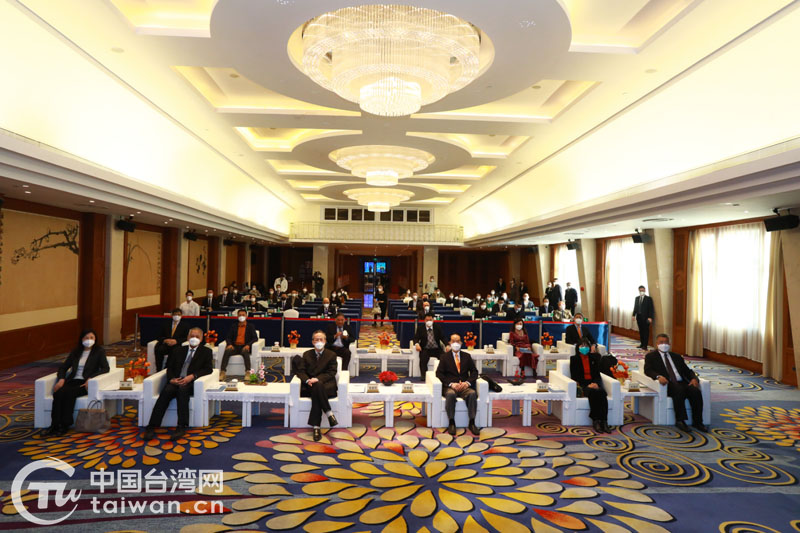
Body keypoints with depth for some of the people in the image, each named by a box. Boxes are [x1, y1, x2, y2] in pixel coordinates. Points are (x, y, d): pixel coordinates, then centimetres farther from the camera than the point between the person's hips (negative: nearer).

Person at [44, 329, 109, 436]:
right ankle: (55, 424, -29)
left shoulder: (99, 351, 6)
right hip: (73, 381, 4)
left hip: (86, 383, -4)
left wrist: (90, 378, -18)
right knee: (58, 393, -28)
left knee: (69, 393, -32)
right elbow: (63, 367, 18)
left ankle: (64, 425, -26)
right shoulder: (75, 351, 18)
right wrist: (61, 379, -3)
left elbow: (105, 368, -4)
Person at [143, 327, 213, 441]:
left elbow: (208, 369, 2)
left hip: (191, 383, -3)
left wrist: (192, 376, -14)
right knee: (166, 391, -30)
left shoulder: (206, 351, 15)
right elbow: (170, 368, 16)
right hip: (175, 381, 3)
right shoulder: (178, 350, 23)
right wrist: (171, 379, -6)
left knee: (182, 389, -36)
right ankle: (151, 427, -32)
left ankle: (181, 427, -38)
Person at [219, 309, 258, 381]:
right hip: (235, 347, 2)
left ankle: (248, 372, -44)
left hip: (244, 347, -2)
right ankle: (222, 373, -36)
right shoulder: (234, 327, 21)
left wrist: (248, 345, -14)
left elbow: (255, 338, 5)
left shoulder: (250, 326, 14)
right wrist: (229, 344, -10)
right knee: (227, 351, -30)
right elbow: (228, 338, 14)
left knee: (245, 352, -37)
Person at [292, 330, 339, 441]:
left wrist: (317, 379, -18)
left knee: (317, 387, -37)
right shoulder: (306, 354, 17)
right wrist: (307, 380, -16)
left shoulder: (331, 355, 9)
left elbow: (331, 373, -1)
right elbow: (301, 371, 7)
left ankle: (316, 427, -35)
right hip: (309, 385, 2)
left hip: (326, 384, -1)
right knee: (317, 387, -36)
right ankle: (329, 413, -39)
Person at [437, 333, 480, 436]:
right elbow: (439, 373, 2)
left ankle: (472, 423, -24)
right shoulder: (444, 356, 11)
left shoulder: (466, 356, 18)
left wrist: (468, 382, -8)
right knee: (450, 394, -37)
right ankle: (451, 423, -25)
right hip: (450, 386, -2)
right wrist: (451, 384, -13)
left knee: (472, 394, -32)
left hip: (465, 386, 2)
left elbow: (474, 371, 12)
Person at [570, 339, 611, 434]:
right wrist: (587, 385, -12)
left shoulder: (594, 357, 19)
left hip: (594, 383, 3)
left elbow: (597, 373, 12)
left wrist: (596, 383, -10)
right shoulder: (574, 359, 9)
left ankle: (604, 421, -35)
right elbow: (574, 376, 1)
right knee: (593, 392, -35)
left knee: (602, 392, -32)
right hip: (582, 385, -3)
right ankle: (595, 421, -34)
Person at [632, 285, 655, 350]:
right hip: (639, 317, 5)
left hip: (645, 318, -5)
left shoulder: (648, 298, -3)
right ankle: (642, 344, 19)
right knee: (641, 331, 11)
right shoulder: (637, 298, 13)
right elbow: (635, 307, 14)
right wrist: (634, 315, 6)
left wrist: (650, 317, -15)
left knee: (646, 331, -3)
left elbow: (651, 309, -8)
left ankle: (645, 345, -2)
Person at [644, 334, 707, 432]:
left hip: (682, 382, 5)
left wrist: (694, 378, -4)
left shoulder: (676, 357, 26)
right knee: (679, 390, -35)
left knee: (696, 391, -25)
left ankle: (697, 422, -16)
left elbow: (687, 370, 20)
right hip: (668, 384, -5)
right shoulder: (651, 356, 12)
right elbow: (648, 370, -3)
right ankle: (680, 420, -28)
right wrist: (658, 376, -24)